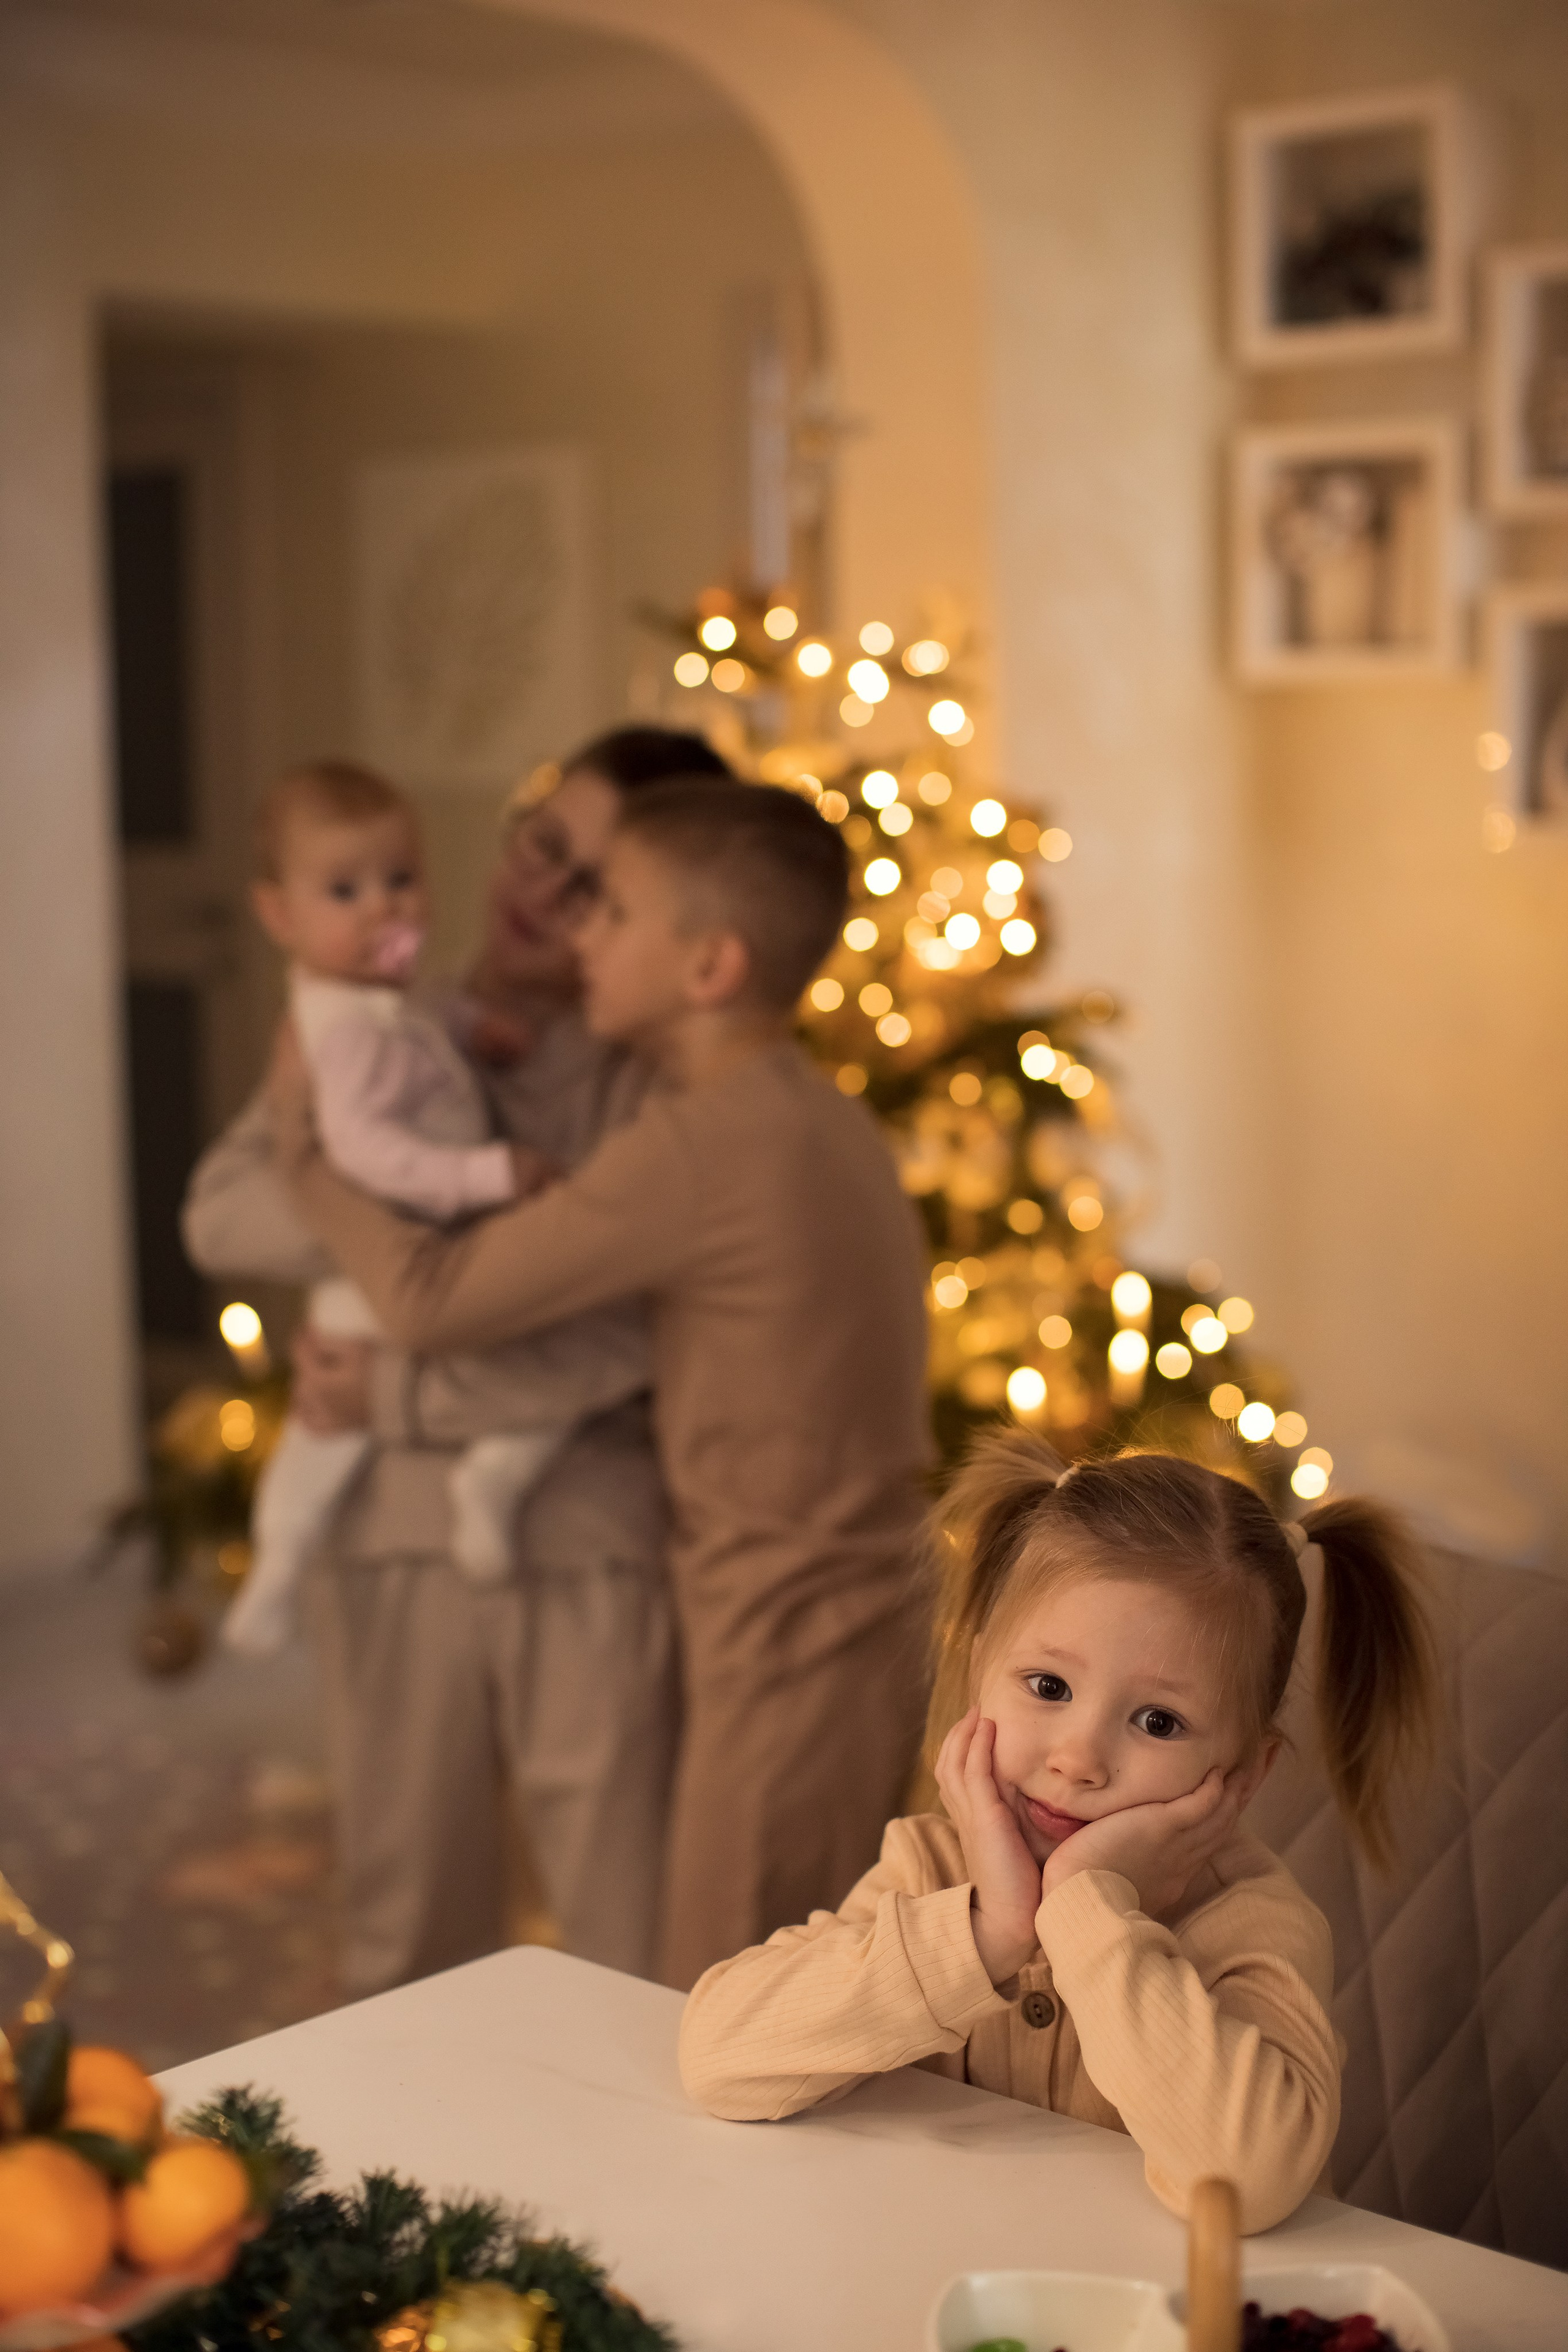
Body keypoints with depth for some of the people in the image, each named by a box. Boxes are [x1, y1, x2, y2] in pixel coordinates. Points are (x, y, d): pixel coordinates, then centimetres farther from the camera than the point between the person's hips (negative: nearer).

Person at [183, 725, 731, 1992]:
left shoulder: (666, 1079, -6)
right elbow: (221, 1213, -4)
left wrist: (397, 1394, -12)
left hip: (594, 1546, -4)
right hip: (394, 1537, 4)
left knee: (632, 1951, 5)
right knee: (407, 1940, 17)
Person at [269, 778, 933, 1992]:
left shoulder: (701, 1144, -21)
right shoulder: (827, 1119, 9)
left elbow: (435, 1298, -15)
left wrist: (306, 1140, -1)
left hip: (787, 1663, -9)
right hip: (873, 1630, 9)